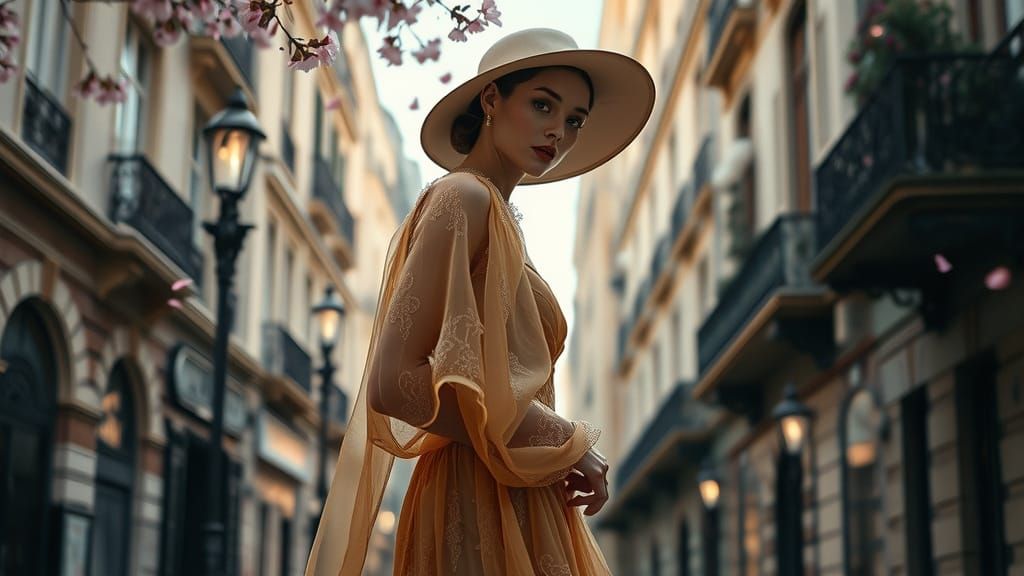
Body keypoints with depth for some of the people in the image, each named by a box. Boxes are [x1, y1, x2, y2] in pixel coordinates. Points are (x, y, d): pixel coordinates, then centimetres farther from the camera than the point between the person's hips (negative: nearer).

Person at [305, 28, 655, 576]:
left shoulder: (497, 212, 17)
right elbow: (394, 382, -19)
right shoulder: (463, 197, -9)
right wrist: (565, 444, -14)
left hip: (523, 506, 9)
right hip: (482, 510, -9)